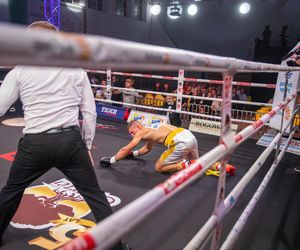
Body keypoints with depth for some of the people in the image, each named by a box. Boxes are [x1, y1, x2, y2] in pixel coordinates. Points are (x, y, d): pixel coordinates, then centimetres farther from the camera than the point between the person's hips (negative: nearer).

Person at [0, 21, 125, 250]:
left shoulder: (20, 71, 3)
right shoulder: (77, 70, 6)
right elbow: (90, 112, 5)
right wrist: (87, 145, 14)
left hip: (35, 143, 0)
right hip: (71, 141, 0)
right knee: (95, 195, 10)